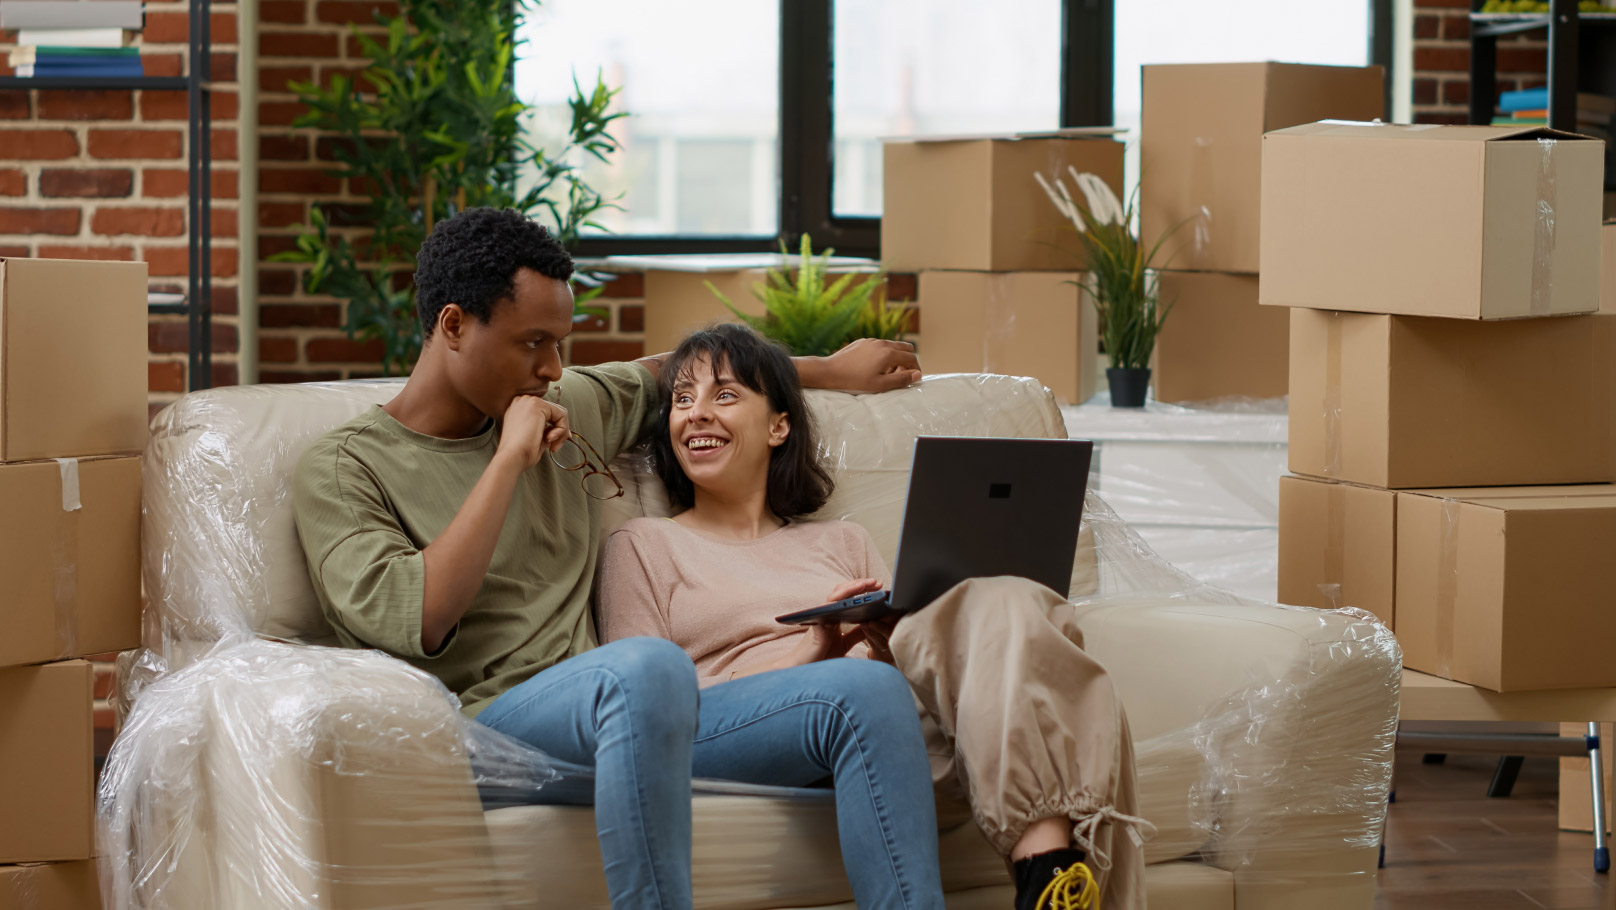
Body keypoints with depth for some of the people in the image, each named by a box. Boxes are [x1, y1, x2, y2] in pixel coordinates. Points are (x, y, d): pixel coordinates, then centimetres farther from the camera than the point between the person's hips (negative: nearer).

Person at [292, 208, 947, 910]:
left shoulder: (568, 410, 20)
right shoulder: (340, 470, 1)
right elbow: (414, 622, -16)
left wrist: (834, 369, 44)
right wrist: (509, 460, -10)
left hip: (624, 721, 7)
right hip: (485, 722, -7)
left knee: (869, 691, -14)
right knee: (649, 664, -40)